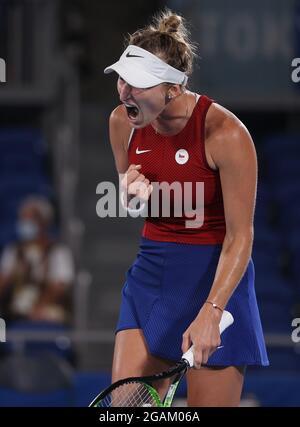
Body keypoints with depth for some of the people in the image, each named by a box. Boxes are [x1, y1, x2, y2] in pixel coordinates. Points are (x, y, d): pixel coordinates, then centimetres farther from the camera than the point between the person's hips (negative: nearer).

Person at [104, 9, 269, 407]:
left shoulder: (225, 133, -21)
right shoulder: (122, 121, -3)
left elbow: (240, 236, -19)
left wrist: (211, 312, -29)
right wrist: (132, 191, -10)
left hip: (215, 275, -5)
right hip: (151, 272, 5)